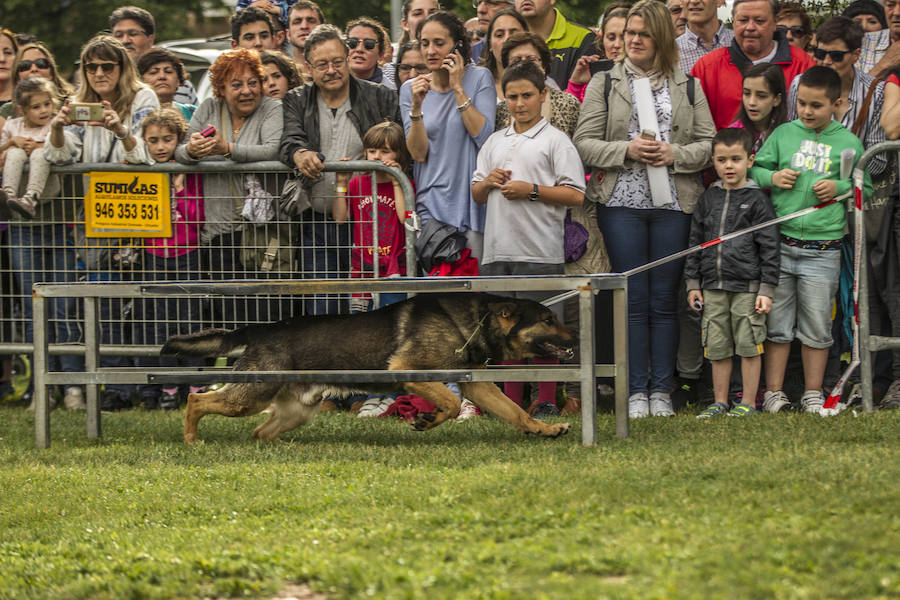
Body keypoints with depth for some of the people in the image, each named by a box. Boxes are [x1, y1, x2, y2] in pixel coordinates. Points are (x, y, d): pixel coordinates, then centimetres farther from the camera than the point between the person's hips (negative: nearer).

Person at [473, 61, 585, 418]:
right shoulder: (495, 142, 18)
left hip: (539, 251, -5)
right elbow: (476, 196, 22)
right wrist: (489, 182, 0)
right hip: (498, 250, 5)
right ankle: (511, 402, 14)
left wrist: (532, 191, -14)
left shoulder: (555, 141, 0)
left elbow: (575, 195, -7)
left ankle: (547, 400, 3)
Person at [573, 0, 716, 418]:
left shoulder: (688, 87, 12)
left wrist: (674, 155, -11)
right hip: (621, 204, -1)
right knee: (634, 299, -2)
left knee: (665, 300, 2)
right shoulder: (604, 84, 10)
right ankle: (636, 392, 1)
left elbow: (708, 144, 7)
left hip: (673, 205, 1)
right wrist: (626, 151, -13)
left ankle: (661, 391, 6)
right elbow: (584, 144, 2)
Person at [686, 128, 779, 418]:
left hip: (747, 286, -4)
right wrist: (693, 284, 11)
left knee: (748, 345, 0)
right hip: (713, 287, 4)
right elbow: (695, 242, 16)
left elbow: (769, 248, -4)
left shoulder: (756, 200, -3)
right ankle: (720, 402, 16)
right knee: (718, 348, 8)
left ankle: (748, 403, 8)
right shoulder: (708, 199, 10)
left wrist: (766, 289, -9)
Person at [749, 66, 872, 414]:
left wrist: (839, 187, -7)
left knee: (816, 327, 5)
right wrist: (772, 177, -7)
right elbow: (753, 169, 13)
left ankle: (813, 395, 14)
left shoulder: (849, 143, 5)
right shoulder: (783, 134, 7)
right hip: (779, 244, 1)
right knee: (776, 323, 4)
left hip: (823, 251, -1)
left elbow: (865, 188, 11)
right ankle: (774, 392, 10)